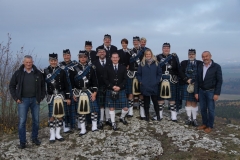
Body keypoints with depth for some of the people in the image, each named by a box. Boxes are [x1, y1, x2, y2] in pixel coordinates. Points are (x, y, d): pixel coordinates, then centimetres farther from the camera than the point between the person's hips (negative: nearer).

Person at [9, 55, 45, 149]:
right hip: (23, 100, -2)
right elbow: (12, 86, 5)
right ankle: (22, 142, 8)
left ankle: (35, 138, 26)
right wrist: (16, 98, -2)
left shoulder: (38, 73, 2)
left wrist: (42, 97, 3)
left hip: (35, 100, 2)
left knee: (36, 120, 9)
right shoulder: (18, 73, -2)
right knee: (22, 121, -2)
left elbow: (42, 85, 11)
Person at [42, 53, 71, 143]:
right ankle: (52, 135, 14)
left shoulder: (62, 71, 2)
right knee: (52, 116, 3)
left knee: (60, 115, 6)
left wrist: (68, 97, 1)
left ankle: (58, 134, 19)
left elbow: (66, 85, 3)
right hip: (51, 96, -1)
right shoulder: (45, 71, 0)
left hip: (60, 96, 1)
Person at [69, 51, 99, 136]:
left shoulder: (91, 67, 1)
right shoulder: (74, 68, 0)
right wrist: (73, 94, -1)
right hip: (79, 92, 0)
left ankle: (94, 126, 18)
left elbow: (95, 81, -1)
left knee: (93, 108, 0)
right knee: (80, 110, 5)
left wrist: (94, 92, -7)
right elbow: (72, 82, 2)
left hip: (90, 92, 0)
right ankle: (83, 129, 16)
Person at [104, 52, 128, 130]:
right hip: (110, 91, -1)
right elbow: (105, 79, -1)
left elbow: (125, 79, 2)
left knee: (125, 108, 1)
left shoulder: (123, 68, 7)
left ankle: (122, 118, 30)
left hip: (121, 90, 1)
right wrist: (112, 86, -14)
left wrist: (119, 87, -13)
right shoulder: (107, 68, 4)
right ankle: (113, 123, 20)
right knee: (111, 107, 5)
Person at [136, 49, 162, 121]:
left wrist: (157, 81, -1)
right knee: (146, 102, 8)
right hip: (145, 87, 0)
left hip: (154, 86, 0)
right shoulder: (142, 64, 3)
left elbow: (159, 73, 7)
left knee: (155, 101, 3)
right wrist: (140, 81, -1)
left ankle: (158, 115, 15)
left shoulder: (156, 63, 3)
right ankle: (147, 116, 18)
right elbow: (138, 74, 8)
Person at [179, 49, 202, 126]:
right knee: (188, 102, 6)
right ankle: (189, 118, 14)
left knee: (194, 102, 3)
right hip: (186, 85, 1)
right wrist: (187, 80, -12)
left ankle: (194, 119, 11)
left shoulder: (200, 63, 4)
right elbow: (181, 73, -1)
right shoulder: (184, 63, 8)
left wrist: (195, 83, -13)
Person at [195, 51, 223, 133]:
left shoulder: (216, 67, -9)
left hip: (211, 91, -4)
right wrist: (196, 92, 2)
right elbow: (197, 81, 5)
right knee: (203, 109, 11)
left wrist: (217, 93, -13)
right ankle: (204, 124, 26)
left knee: (210, 110, 4)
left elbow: (219, 81, -9)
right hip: (201, 91, 4)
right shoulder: (200, 67, 3)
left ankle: (210, 126, 17)